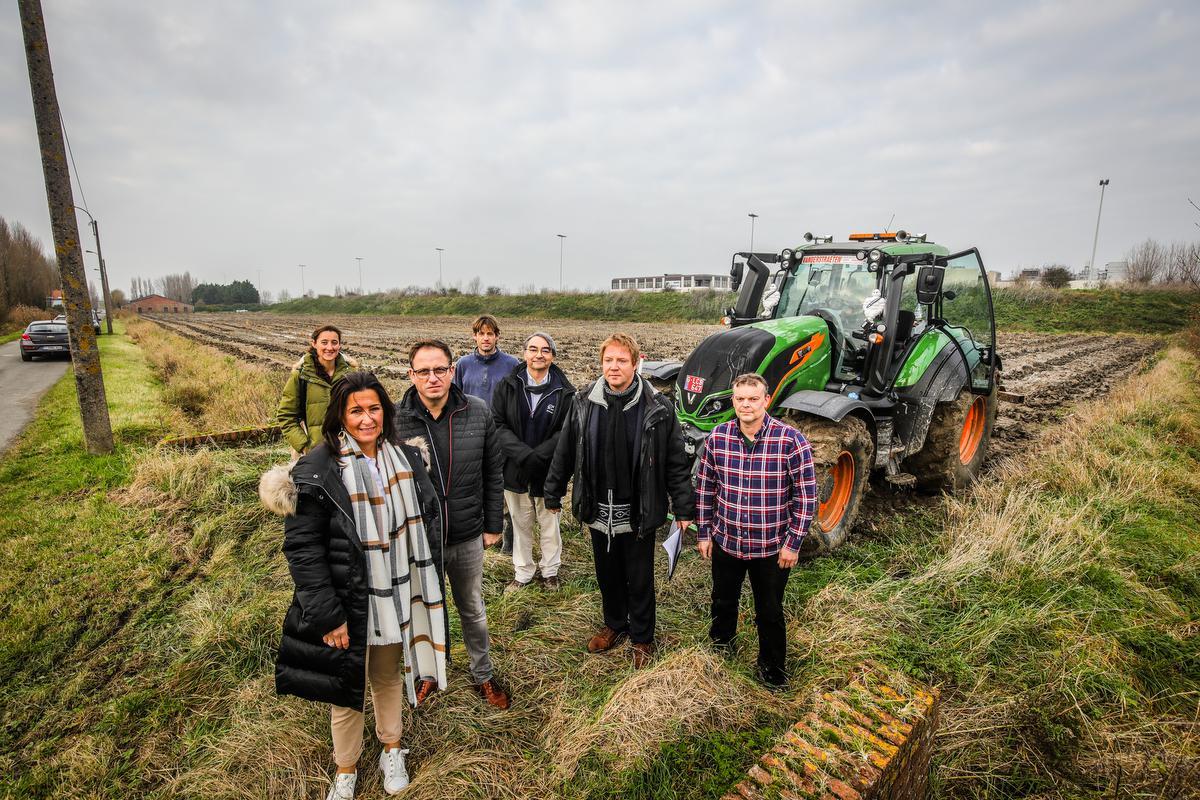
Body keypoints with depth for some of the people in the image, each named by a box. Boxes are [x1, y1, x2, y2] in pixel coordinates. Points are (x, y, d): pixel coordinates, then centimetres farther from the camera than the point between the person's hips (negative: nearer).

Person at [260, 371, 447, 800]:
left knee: (388, 676, 24)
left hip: (396, 599, 4)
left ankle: (391, 749, 50)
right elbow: (302, 549, -16)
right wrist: (327, 616, -17)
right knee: (346, 688, 17)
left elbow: (427, 519, 6)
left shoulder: (404, 458, -3)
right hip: (347, 604, -3)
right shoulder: (316, 471, -18)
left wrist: (426, 583, 6)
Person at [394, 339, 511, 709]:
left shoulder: (478, 413, -11)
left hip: (468, 537, 1)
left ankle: (483, 675, 44)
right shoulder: (395, 419, -15)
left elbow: (493, 474, -1)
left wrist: (493, 525, 1)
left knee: (473, 611, 22)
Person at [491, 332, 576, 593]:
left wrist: (538, 455, -18)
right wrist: (522, 454, -18)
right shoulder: (508, 386, -2)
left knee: (550, 524, 14)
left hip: (549, 471, -1)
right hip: (515, 471, 1)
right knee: (520, 525, 15)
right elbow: (498, 425, -5)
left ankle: (550, 571, 36)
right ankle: (522, 573, 34)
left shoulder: (564, 391, -6)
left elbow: (566, 432, -8)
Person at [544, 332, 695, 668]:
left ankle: (642, 637, 38)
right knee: (607, 574, 22)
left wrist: (684, 508, -7)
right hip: (598, 510, 3)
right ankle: (615, 624, 47)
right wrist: (553, 493, 7)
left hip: (638, 512, -3)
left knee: (640, 579, 15)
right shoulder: (584, 402, -5)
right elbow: (565, 452, 3)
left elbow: (676, 462, -8)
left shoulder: (657, 408, -13)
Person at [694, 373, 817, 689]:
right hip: (725, 541, 3)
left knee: (770, 612, 17)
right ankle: (720, 642, 53)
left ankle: (772, 666, 43)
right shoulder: (717, 437, -9)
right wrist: (703, 532, 3)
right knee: (723, 601, 24)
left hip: (772, 547, -2)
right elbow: (705, 487, 1)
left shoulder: (791, 440, -18)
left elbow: (806, 495, -11)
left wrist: (793, 543, -10)